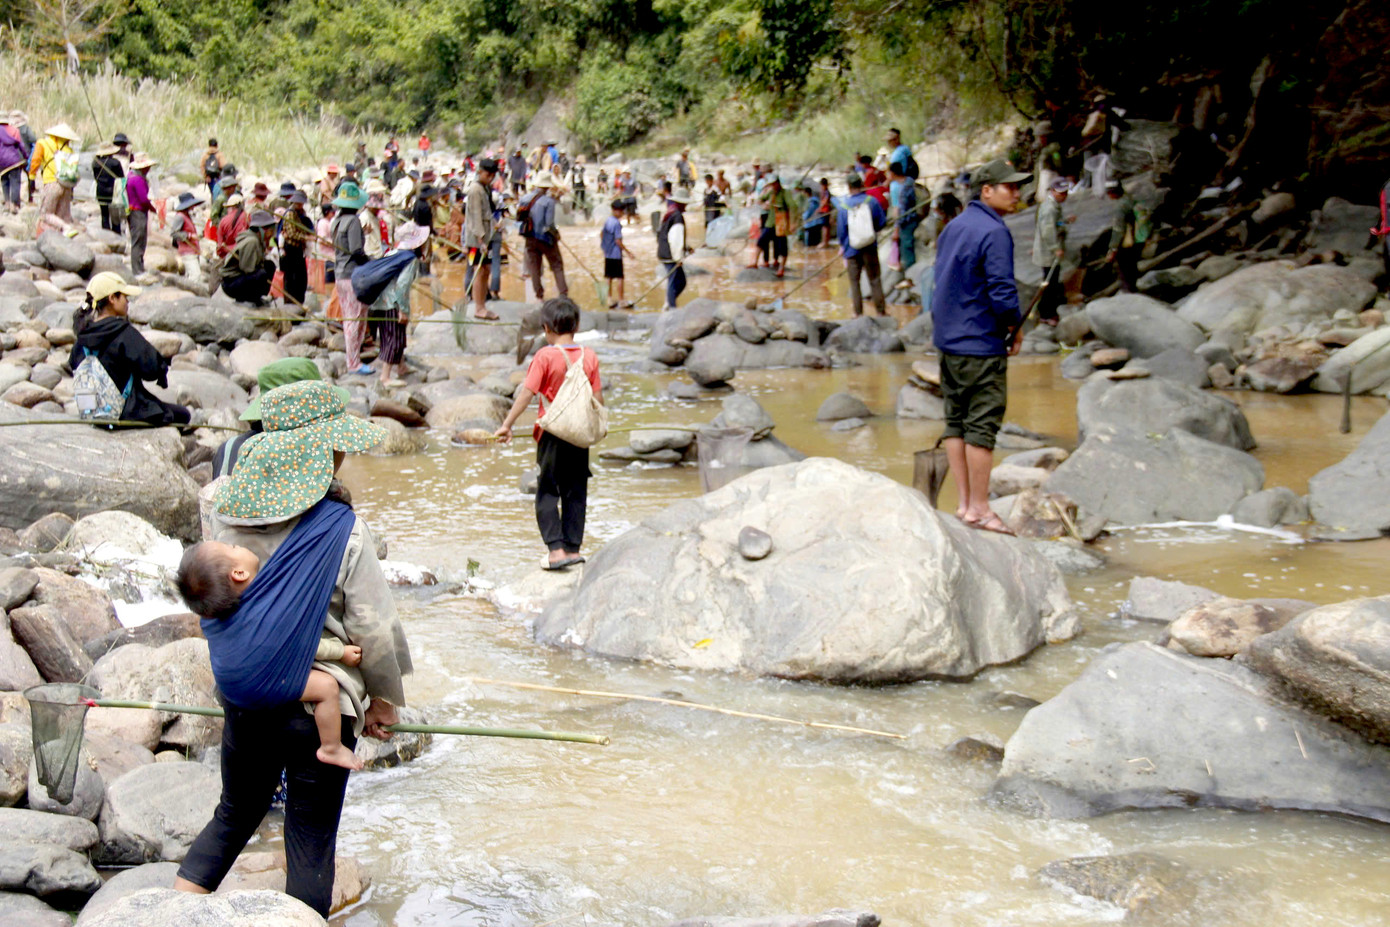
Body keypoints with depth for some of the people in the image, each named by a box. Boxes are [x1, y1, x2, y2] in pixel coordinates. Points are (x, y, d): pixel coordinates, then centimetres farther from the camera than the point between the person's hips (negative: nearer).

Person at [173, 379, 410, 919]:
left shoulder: (225, 515, -3)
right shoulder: (343, 533, -17)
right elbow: (375, 628, -12)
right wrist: (384, 699, 3)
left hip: (242, 699, 5)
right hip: (320, 708, -5)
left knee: (233, 815, 23)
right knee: (310, 841, 7)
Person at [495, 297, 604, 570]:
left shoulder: (546, 356, -11)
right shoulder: (589, 356, 1)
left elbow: (526, 393, -14)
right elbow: (598, 397, 6)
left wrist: (507, 424, -10)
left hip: (552, 433, -4)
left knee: (547, 493, 3)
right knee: (575, 493, 12)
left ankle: (556, 549, -7)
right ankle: (574, 547, 14)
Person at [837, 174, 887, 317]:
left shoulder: (844, 206, -9)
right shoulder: (872, 201, -7)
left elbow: (840, 230, -2)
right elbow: (881, 223, 0)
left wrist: (843, 246, 15)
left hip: (852, 248, -1)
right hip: (870, 246, 1)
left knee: (854, 281, 7)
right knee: (875, 279, 9)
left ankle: (858, 312, 6)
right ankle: (881, 310, 11)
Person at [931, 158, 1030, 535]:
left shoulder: (954, 226, 12)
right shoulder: (994, 233, -15)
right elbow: (1002, 292, -20)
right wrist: (1015, 326, -2)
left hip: (947, 339, 9)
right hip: (981, 344, -9)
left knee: (956, 421, 10)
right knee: (982, 425, -4)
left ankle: (965, 503, 15)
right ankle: (979, 508, 0)